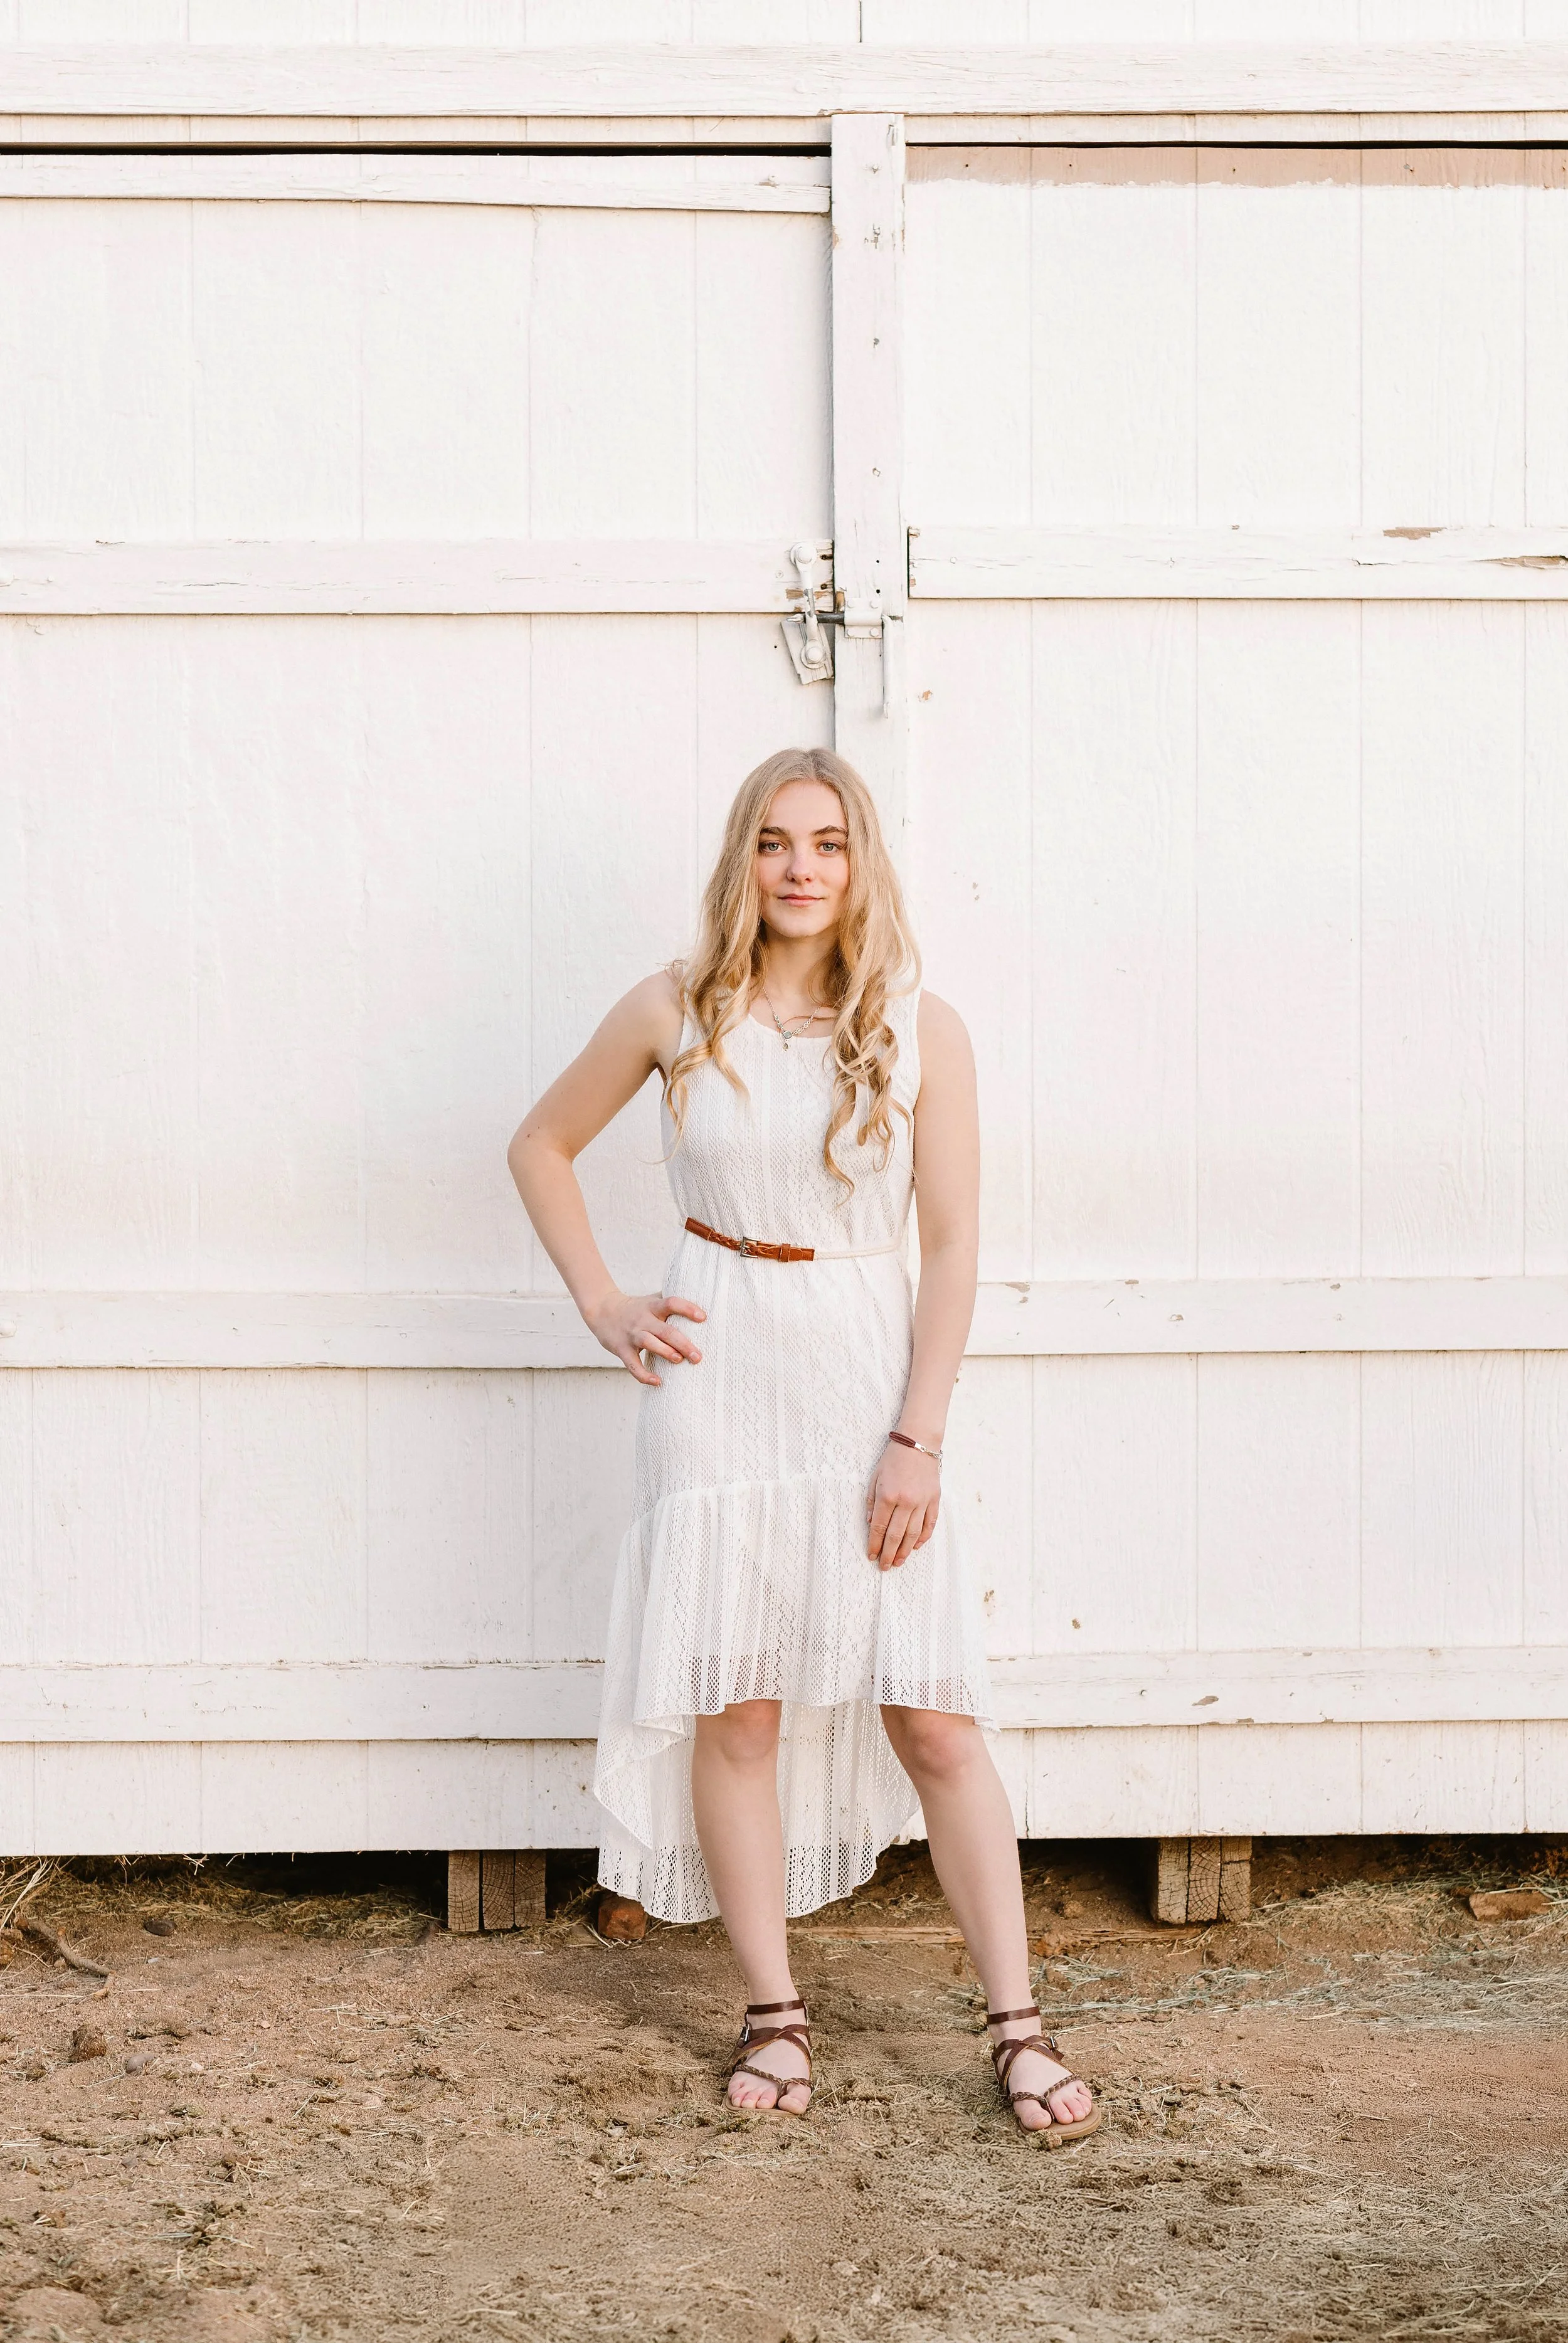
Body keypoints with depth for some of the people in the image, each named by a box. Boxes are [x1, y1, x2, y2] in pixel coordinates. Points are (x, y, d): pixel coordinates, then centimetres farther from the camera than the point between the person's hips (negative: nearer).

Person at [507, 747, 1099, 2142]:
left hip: (869, 1382, -1)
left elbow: (953, 1247, -2)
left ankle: (1019, 2029, 7)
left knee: (935, 1716, -2)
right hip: (721, 1378, 1)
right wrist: (602, 1306, 5)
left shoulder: (920, 1030, -1)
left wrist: (916, 1439, -8)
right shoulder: (678, 1015, 2)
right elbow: (543, 1148, 15)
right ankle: (774, 2015, 16)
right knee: (736, 1704, 3)